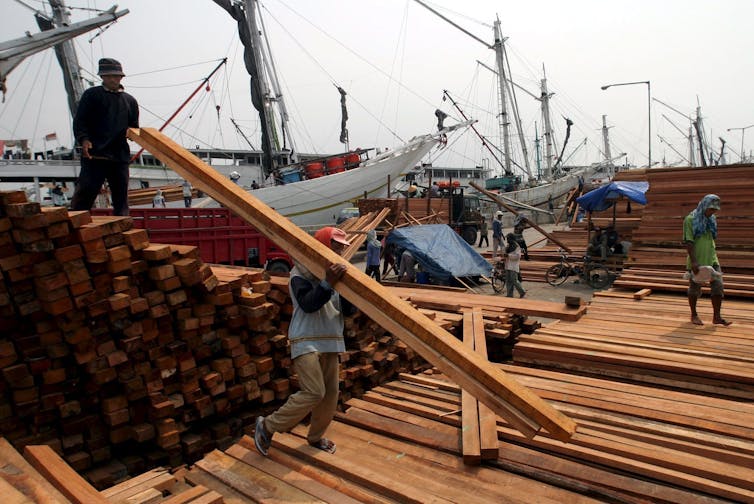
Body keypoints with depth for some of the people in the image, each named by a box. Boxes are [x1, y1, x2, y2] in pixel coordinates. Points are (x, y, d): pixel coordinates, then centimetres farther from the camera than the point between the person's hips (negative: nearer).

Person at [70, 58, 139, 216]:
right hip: (94, 155, -4)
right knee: (84, 195, -9)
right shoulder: (92, 95, 8)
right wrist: (83, 139, -16)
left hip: (120, 157, 4)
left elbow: (134, 127, 22)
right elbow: (79, 121, 2)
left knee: (121, 198, 8)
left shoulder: (129, 101, 19)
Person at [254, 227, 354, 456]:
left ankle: (316, 436, 30)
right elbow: (308, 304, -22)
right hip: (307, 342, -7)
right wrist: (328, 283, -33)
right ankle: (267, 426, 2)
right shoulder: (300, 274, -8)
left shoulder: (334, 272, 12)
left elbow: (346, 309, 9)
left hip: (330, 342, 7)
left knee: (331, 392, 8)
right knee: (314, 392, -16)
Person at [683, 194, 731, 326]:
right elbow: (688, 242, -15)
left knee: (718, 285, -2)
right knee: (695, 288, 5)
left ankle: (716, 316, 4)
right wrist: (693, 262, -21)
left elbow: (711, 240, 20)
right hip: (697, 261, -6)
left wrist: (714, 255, 18)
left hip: (711, 259, 6)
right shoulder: (690, 220, -9)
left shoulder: (712, 220, 11)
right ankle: (694, 315, 19)